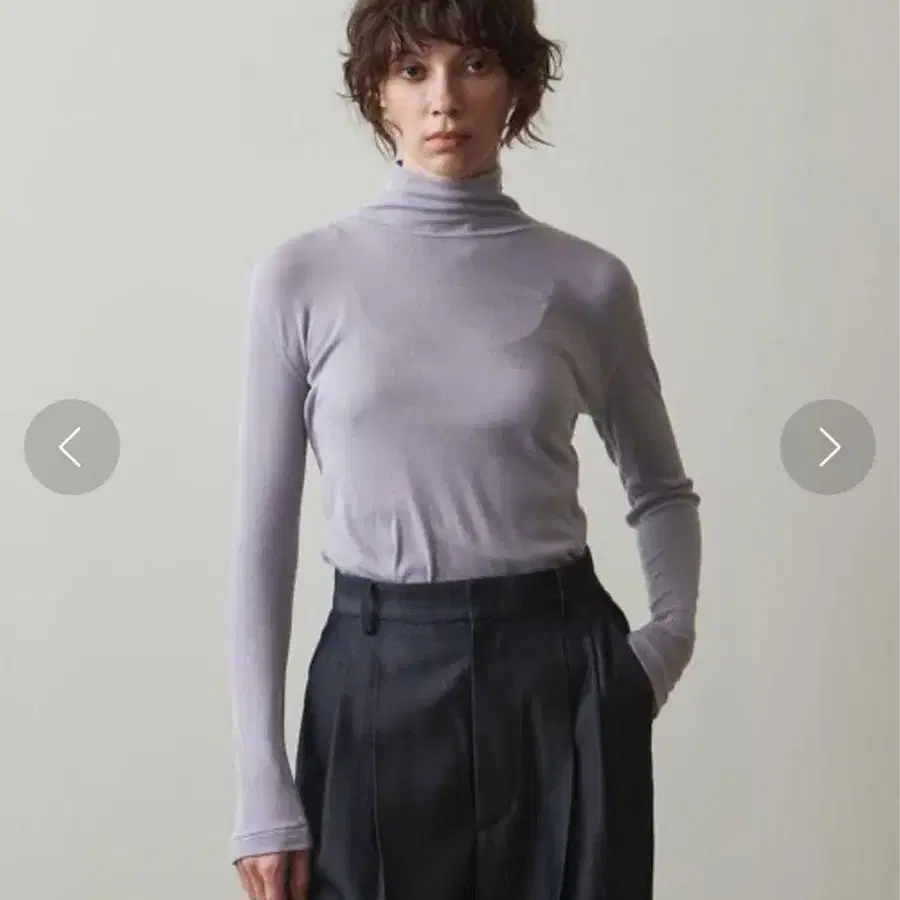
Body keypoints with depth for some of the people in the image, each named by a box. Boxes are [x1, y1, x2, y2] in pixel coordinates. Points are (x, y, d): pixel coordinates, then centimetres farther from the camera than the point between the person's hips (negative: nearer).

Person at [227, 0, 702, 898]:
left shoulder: (587, 280, 1)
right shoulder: (304, 275, -1)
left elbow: (660, 487, 17)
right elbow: (263, 534, -1)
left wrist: (670, 638, -1)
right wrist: (263, 785, -4)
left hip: (556, 676, 1)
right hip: (378, 682, 0)